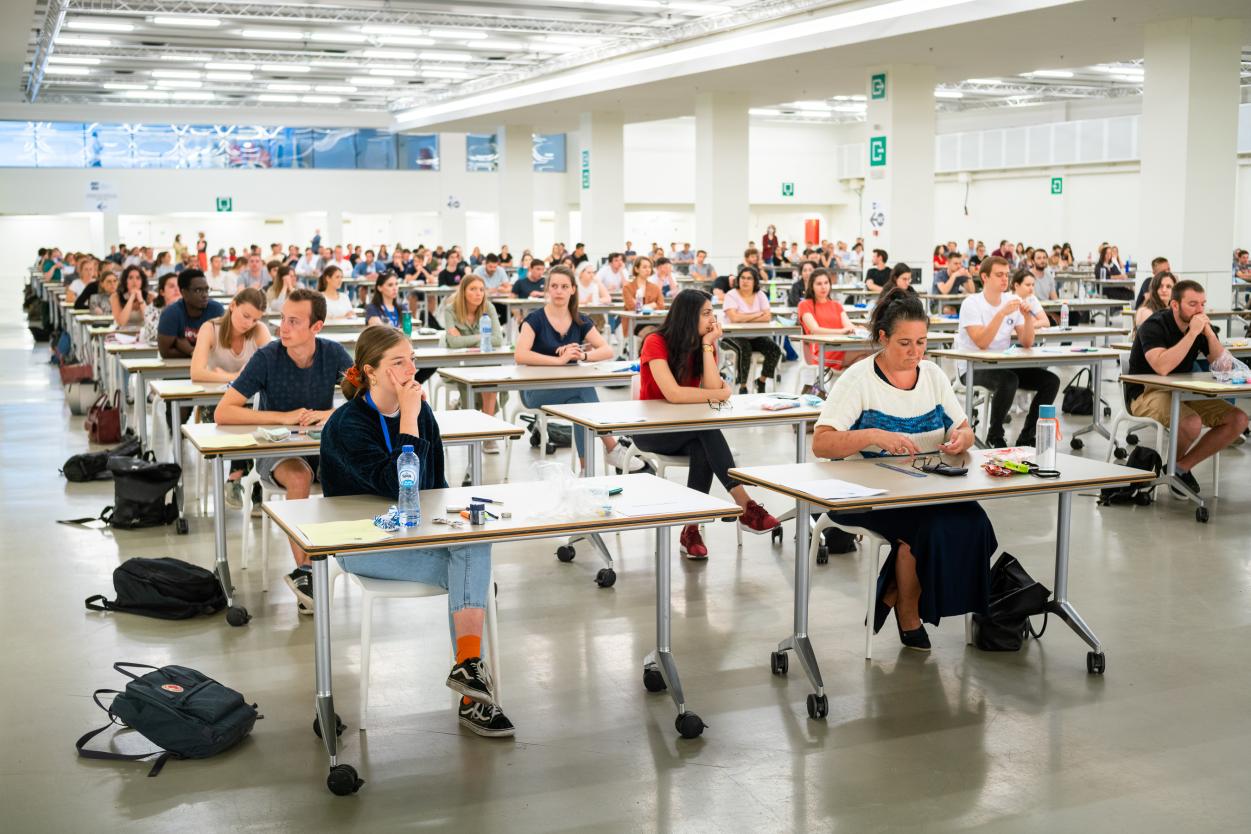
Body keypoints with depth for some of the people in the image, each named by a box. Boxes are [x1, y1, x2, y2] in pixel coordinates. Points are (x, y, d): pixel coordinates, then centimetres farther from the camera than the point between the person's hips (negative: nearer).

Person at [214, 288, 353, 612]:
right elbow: (222, 413, -17)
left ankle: (302, 572, -22)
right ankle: (305, 569, -29)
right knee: (299, 476, -36)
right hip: (276, 449, -3)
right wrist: (284, 417, -23)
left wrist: (331, 413, -22)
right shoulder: (267, 357, -13)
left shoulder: (334, 354, -5)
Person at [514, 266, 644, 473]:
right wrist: (559, 359, -30)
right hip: (536, 391, -4)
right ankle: (612, 447, -25)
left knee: (580, 403, -34)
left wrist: (583, 355, -24)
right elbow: (520, 355, -23)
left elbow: (607, 351, -4)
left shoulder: (580, 322, 6)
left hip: (570, 389, 4)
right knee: (584, 386, -32)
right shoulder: (535, 319, -8)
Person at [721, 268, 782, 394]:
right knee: (745, 349, -35)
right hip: (736, 336, -4)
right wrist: (757, 314, -11)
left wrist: (744, 318, -16)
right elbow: (734, 318, -22)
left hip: (756, 336, 4)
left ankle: (762, 380, 6)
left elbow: (767, 317, -7)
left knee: (775, 350, -18)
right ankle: (742, 386, -18)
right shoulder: (731, 295, -6)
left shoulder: (760, 295, 7)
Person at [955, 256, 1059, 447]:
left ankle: (1026, 438, -1)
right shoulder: (971, 303, -10)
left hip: (1003, 365, 6)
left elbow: (1026, 343, 3)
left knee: (1051, 381, -11)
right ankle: (995, 436, -14)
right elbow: (981, 342, -23)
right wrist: (1002, 313, -28)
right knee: (1009, 380, -36)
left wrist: (1028, 317, -13)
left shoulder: (1012, 302, 7)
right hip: (973, 368, -6)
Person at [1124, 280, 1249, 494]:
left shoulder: (1199, 325, 4)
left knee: (1238, 419, -9)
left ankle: (1183, 466, 0)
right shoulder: (1154, 326, -16)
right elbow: (1162, 367, -34)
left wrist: (1208, 332, -14)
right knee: (1192, 423, -35)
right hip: (1147, 394, -7)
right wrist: (1193, 333, -29)